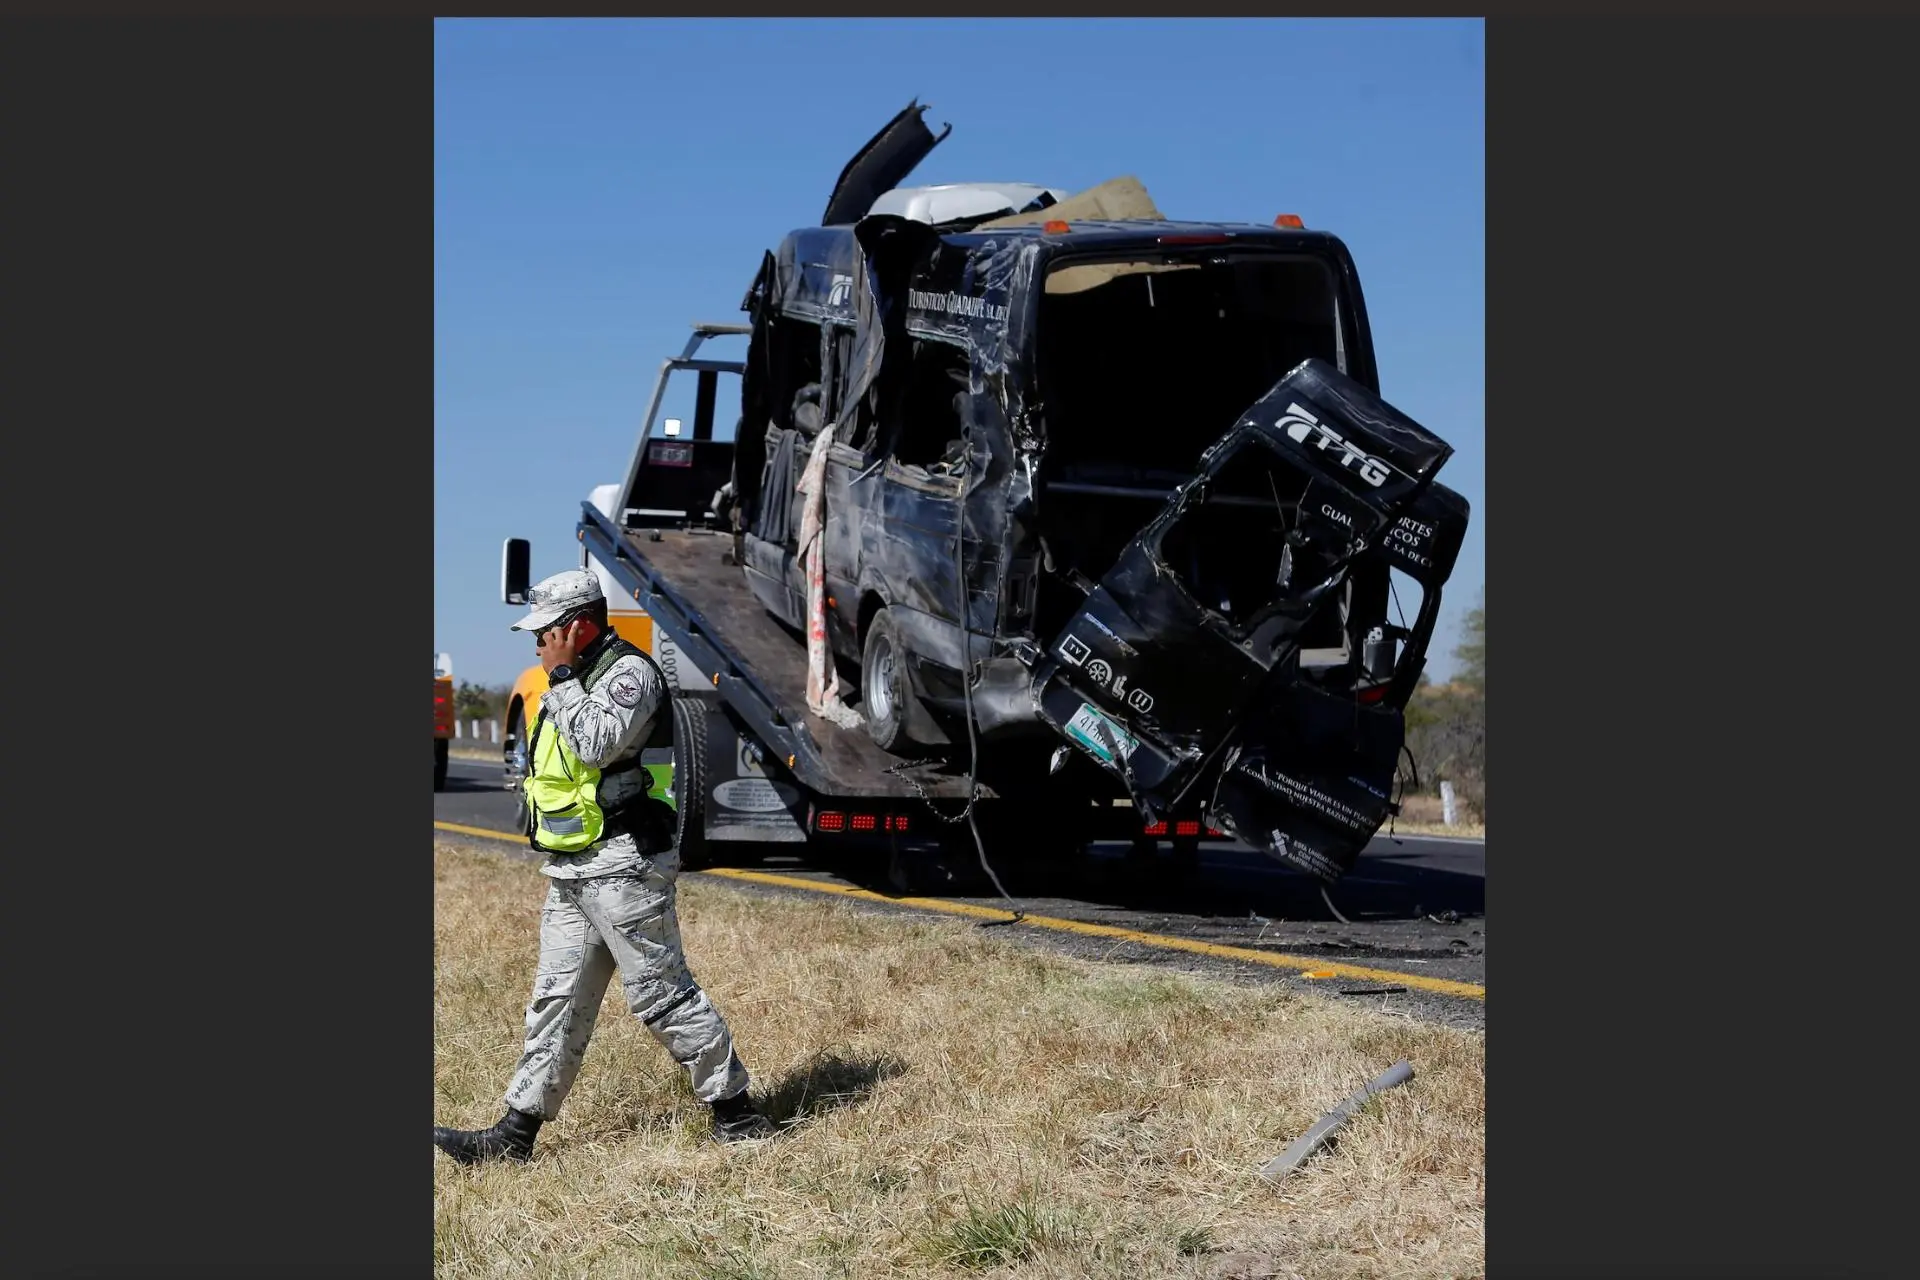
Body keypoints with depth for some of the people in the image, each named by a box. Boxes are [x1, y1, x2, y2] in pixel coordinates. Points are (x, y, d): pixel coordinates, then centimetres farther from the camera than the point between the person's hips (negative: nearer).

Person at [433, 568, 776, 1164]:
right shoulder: (576, 679, 18)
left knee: (661, 993, -5)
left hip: (622, 868, -9)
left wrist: (561, 680, -17)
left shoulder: (629, 671, -12)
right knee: (557, 1002, 9)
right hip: (571, 872, 9)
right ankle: (515, 1133, 10)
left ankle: (736, 1113, 4)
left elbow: (599, 742, -27)